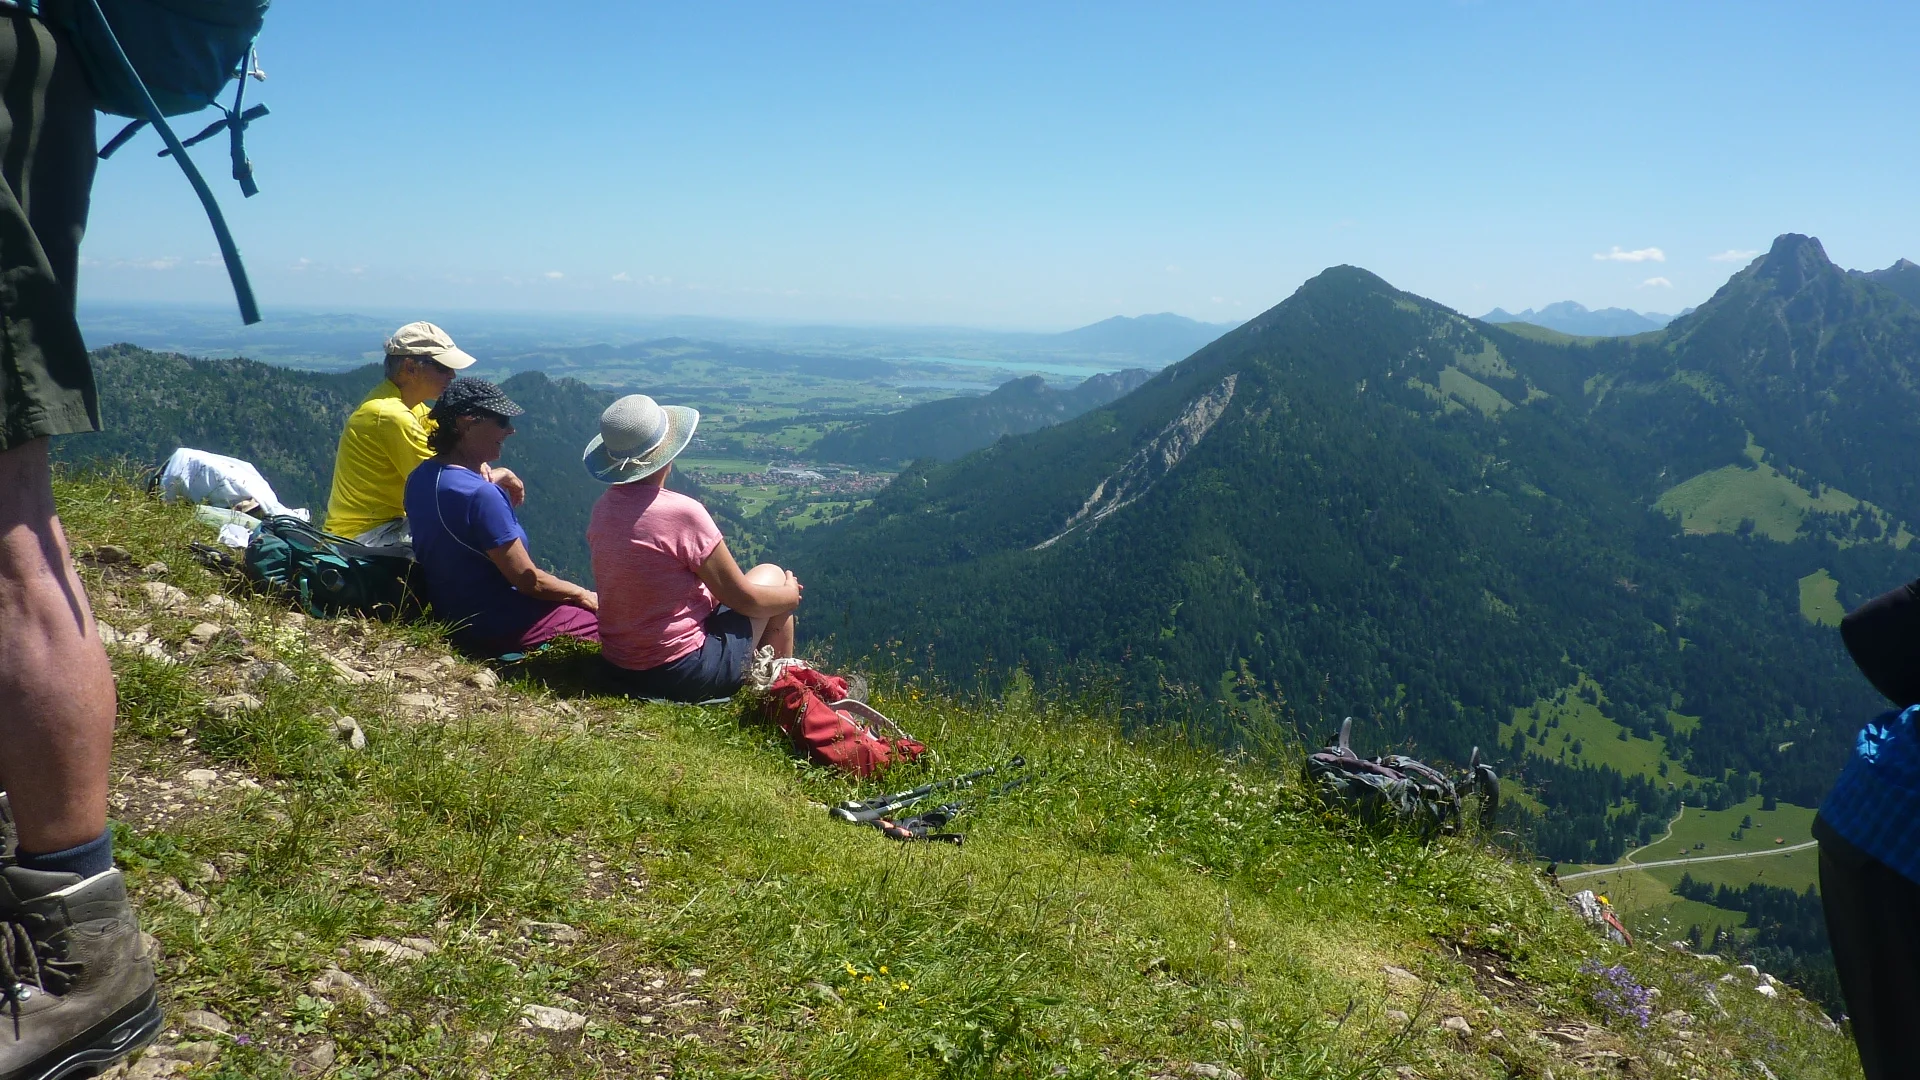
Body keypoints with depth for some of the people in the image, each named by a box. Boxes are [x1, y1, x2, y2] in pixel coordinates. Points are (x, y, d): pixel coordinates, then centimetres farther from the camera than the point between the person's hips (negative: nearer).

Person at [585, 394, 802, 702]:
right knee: (772, 574, 13)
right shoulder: (682, 512, -23)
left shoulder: (601, 510, -2)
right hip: (686, 674, -7)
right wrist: (790, 595, 7)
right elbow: (744, 600, -13)